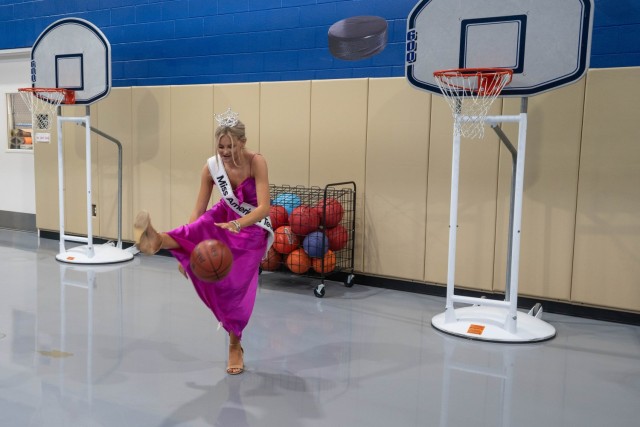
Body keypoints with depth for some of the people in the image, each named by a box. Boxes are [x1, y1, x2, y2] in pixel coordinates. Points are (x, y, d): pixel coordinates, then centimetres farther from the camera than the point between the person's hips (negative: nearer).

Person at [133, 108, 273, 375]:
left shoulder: (256, 163, -27)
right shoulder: (211, 166, -16)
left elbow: (263, 208, -33)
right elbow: (199, 210, -12)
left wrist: (237, 224, -51)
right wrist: (184, 248, -16)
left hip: (253, 228, -3)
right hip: (225, 217, 4)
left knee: (237, 286, -4)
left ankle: (235, 346, 15)